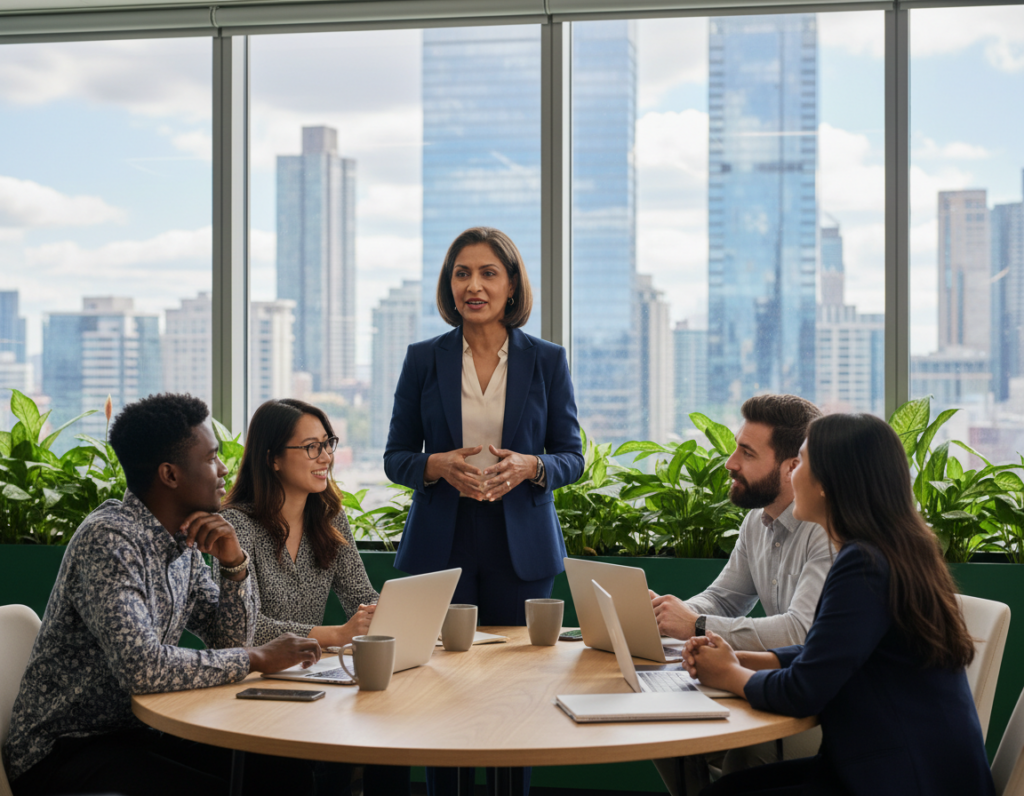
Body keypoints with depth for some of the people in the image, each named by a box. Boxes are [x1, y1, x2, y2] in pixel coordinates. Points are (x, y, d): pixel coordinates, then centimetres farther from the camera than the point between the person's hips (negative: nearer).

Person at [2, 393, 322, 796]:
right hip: (60, 750, -8)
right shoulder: (108, 540, -21)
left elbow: (230, 642, 11)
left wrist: (235, 563, -6)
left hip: (133, 730, 8)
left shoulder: (183, 541, 6)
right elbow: (142, 666, -32)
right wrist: (258, 658, -21)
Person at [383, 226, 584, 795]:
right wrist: (438, 465, -15)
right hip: (442, 548, 0)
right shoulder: (424, 360, 4)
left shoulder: (547, 361, 3)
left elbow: (572, 458, 5)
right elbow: (396, 458, 6)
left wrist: (530, 467, -16)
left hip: (521, 550, 0)